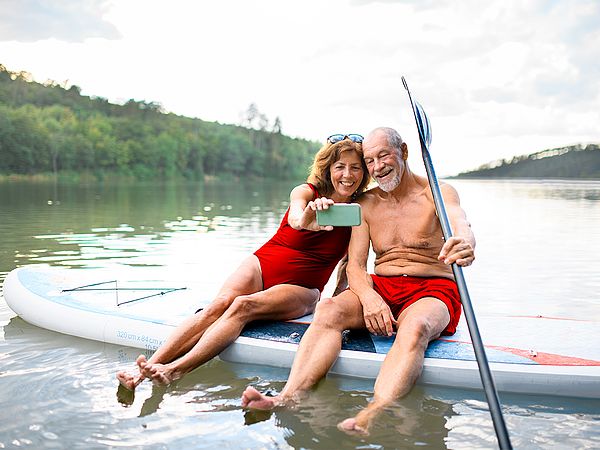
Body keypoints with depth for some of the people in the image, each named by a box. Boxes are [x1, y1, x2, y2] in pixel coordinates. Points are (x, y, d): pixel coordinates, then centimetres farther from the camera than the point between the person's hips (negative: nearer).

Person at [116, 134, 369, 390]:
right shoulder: (306, 192, -3)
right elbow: (295, 217, -26)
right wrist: (305, 220, -50)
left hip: (300, 289, -1)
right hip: (263, 264, 1)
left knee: (242, 306, -30)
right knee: (220, 303, -28)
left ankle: (176, 369, -44)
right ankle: (150, 365, -36)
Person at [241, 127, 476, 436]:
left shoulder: (438, 193, 2)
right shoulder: (366, 204, 13)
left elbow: (459, 223, -21)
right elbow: (355, 265, 4)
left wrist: (465, 243, -49)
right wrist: (369, 297, -20)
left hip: (432, 290, -3)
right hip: (380, 288, 4)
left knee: (415, 327, -39)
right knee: (328, 309, -27)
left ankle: (372, 416, -60)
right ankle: (290, 397, -47)